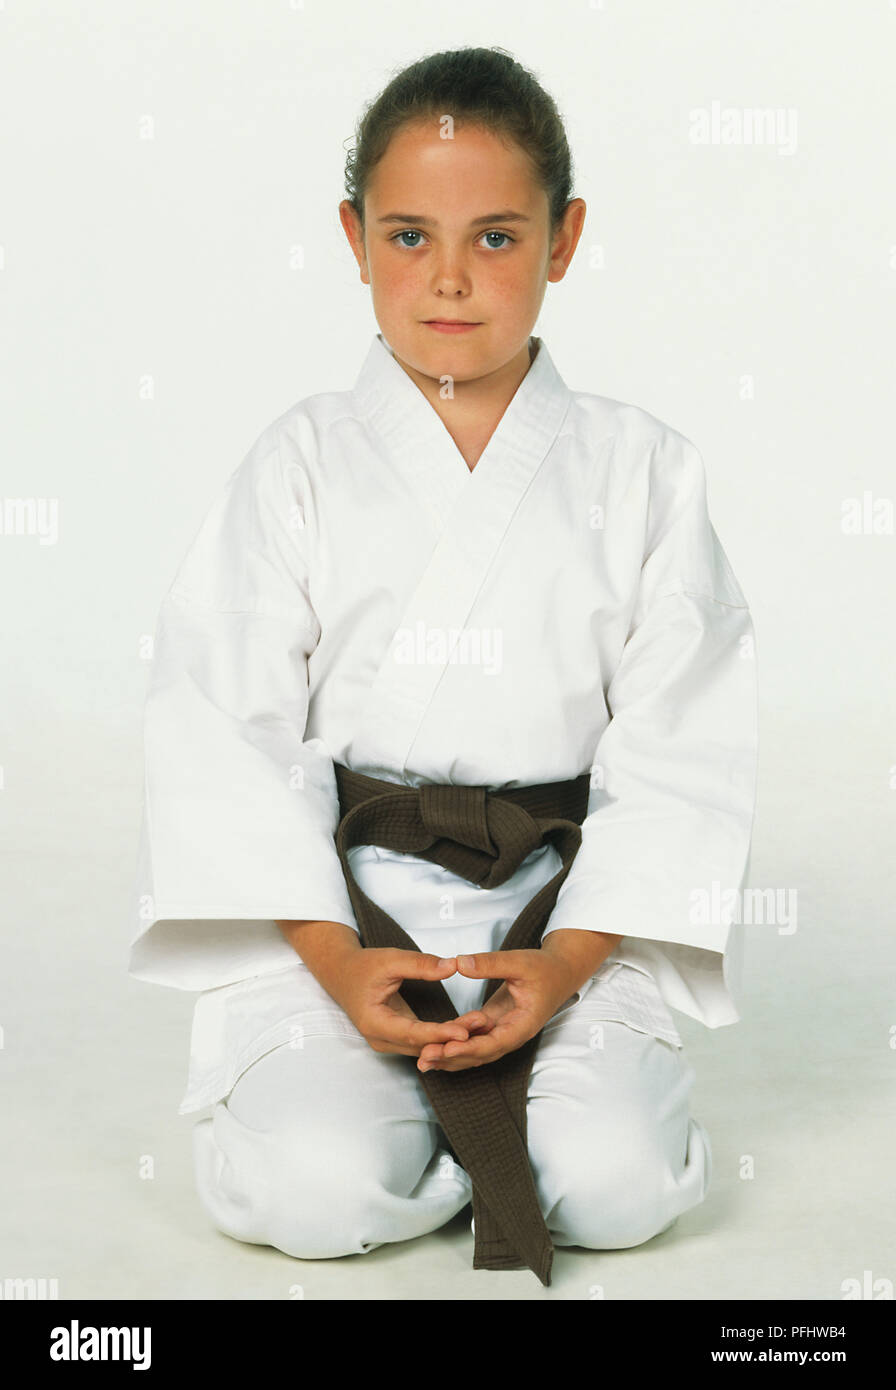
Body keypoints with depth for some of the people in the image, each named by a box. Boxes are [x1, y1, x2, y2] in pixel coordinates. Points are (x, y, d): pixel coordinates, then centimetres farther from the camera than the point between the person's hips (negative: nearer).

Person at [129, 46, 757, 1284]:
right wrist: (337, 960, -14)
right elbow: (229, 732, -2)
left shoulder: (640, 472, 4)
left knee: (618, 1184, -22)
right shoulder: (301, 466, 2)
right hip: (333, 912, 0)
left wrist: (567, 961, -13)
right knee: (316, 1188, -24)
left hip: (567, 914, 1)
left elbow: (677, 752, 0)